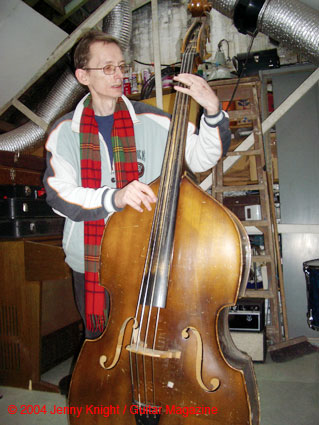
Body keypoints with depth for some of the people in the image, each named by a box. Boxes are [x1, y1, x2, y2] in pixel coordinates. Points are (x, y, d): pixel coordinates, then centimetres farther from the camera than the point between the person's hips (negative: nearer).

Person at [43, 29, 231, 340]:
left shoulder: (151, 122, -3)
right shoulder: (65, 131, -2)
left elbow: (201, 157, -7)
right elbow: (59, 194, -14)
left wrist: (213, 111, -24)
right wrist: (114, 197, -31)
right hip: (90, 262, 1)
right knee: (99, 340, 20)